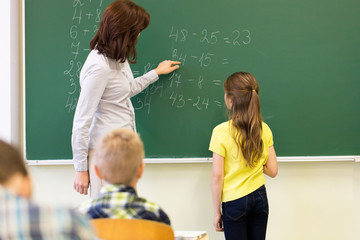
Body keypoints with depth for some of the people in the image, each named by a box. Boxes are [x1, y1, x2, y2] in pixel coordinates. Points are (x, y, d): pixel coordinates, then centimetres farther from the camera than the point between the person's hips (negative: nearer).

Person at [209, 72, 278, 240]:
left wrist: (217, 211, -3)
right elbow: (272, 171, 3)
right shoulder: (264, 129, -1)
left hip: (234, 201, -4)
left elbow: (217, 176, -12)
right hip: (260, 198, 4)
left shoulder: (222, 132, -14)